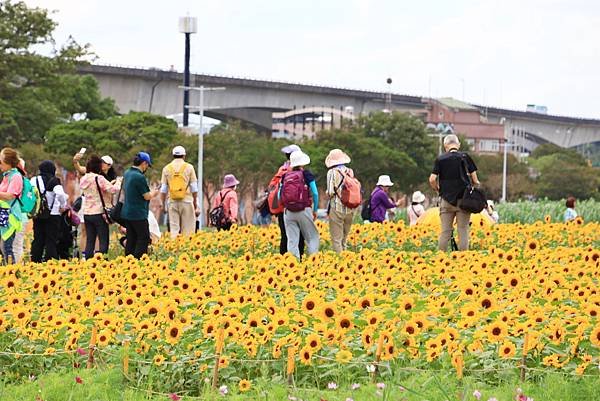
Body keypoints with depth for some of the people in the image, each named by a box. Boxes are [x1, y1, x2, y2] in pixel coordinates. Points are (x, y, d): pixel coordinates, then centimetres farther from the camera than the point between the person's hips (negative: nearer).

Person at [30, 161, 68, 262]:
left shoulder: (33, 180, 2)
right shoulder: (54, 181, -9)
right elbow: (61, 194, -22)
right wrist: (63, 206, -5)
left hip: (37, 215, 4)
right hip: (53, 215, -4)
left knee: (38, 240, 11)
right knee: (51, 240, 1)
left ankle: (35, 262, 12)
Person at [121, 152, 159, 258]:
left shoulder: (127, 173, 10)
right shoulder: (139, 177, -19)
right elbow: (147, 196, -14)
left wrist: (151, 192, 19)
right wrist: (154, 192, 6)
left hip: (127, 213, 9)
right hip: (138, 214, -9)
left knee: (131, 239, 11)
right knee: (144, 239, -3)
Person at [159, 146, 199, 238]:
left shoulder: (167, 168, 6)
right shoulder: (189, 167, 1)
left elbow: (163, 189, 7)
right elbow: (194, 188, 1)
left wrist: (162, 204, 14)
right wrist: (195, 204, 6)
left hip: (173, 202, 2)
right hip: (186, 201, -2)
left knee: (174, 229, 3)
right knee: (187, 230, 0)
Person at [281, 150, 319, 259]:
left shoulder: (285, 176, 6)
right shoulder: (306, 174, -2)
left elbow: (279, 196, 5)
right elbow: (315, 194, -4)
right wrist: (315, 210, 8)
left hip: (288, 212, 3)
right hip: (304, 211, -3)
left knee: (292, 241, 2)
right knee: (312, 238, 8)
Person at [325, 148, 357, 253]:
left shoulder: (332, 172, -8)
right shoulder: (350, 172, 5)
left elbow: (330, 192, -11)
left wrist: (328, 193, 9)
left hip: (337, 208, -5)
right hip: (350, 209, 5)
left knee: (336, 239, 0)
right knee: (344, 239, 16)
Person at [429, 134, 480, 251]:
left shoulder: (440, 159, 0)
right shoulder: (465, 158, 0)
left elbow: (432, 180, -6)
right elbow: (475, 180, -2)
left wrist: (438, 190, 12)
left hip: (446, 199, 1)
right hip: (463, 199, -1)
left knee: (445, 231, 4)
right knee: (463, 231, 2)